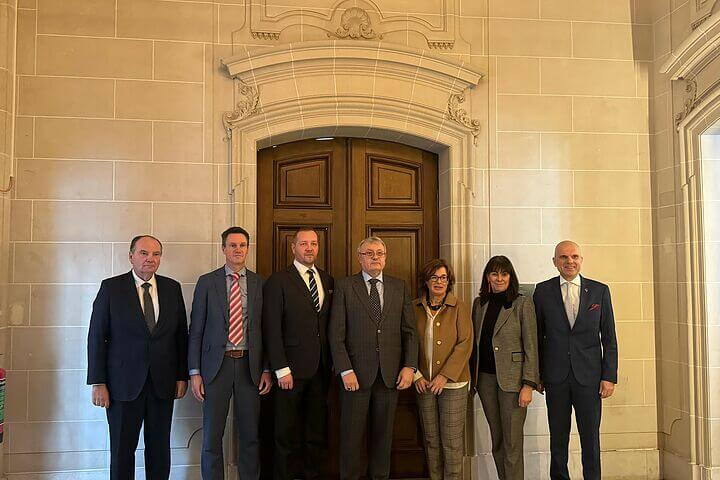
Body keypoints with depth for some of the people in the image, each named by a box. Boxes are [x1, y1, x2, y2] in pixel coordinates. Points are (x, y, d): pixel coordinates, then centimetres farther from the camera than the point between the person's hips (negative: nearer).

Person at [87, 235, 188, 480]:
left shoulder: (172, 288, 5)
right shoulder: (111, 287, -2)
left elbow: (181, 335, 8)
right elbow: (96, 337, -4)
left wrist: (182, 376, 5)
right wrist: (98, 382, -8)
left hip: (163, 383, 3)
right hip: (124, 384, -2)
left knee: (160, 448, 10)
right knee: (122, 449, 7)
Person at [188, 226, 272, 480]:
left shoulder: (260, 283, 5)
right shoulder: (207, 282, 2)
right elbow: (196, 330, 2)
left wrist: (267, 370, 1)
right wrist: (195, 372, -3)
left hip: (249, 365, 1)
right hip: (217, 364, -1)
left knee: (250, 435, 9)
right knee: (212, 435, 4)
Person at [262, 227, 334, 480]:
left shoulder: (328, 281, 12)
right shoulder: (278, 281, -4)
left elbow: (330, 325, 12)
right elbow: (272, 329, -9)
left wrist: (331, 363, 5)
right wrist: (281, 369, -13)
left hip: (321, 369, 5)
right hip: (292, 369, -4)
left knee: (317, 432, 11)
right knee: (287, 433, 5)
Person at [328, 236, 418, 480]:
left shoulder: (399, 287, 10)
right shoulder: (344, 287, 1)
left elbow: (409, 330, 8)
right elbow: (336, 334, -4)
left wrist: (409, 366, -2)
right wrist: (345, 370, -11)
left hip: (390, 374, 3)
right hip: (357, 372, -2)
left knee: (383, 433, 11)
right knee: (351, 434, 5)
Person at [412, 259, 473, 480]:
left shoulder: (459, 307, -2)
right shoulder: (415, 308, 5)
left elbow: (465, 344, -7)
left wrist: (445, 375, -13)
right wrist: (416, 375, -3)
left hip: (452, 382, -3)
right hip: (424, 382, 3)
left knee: (452, 441, 0)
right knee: (431, 439, 10)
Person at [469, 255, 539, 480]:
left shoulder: (522, 304, -5)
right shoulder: (479, 303, 9)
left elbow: (531, 347, -7)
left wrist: (528, 385, -13)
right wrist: (472, 378, 10)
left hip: (512, 378, -5)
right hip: (485, 377, 5)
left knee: (512, 442, -2)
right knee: (496, 440, 13)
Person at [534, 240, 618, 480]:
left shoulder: (599, 290, 3)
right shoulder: (543, 290, 2)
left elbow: (609, 338, 4)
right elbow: (538, 335, 5)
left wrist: (609, 376, -2)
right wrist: (537, 374, 4)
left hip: (589, 376, 0)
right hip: (556, 377, 0)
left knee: (590, 437, 7)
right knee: (558, 438, 10)